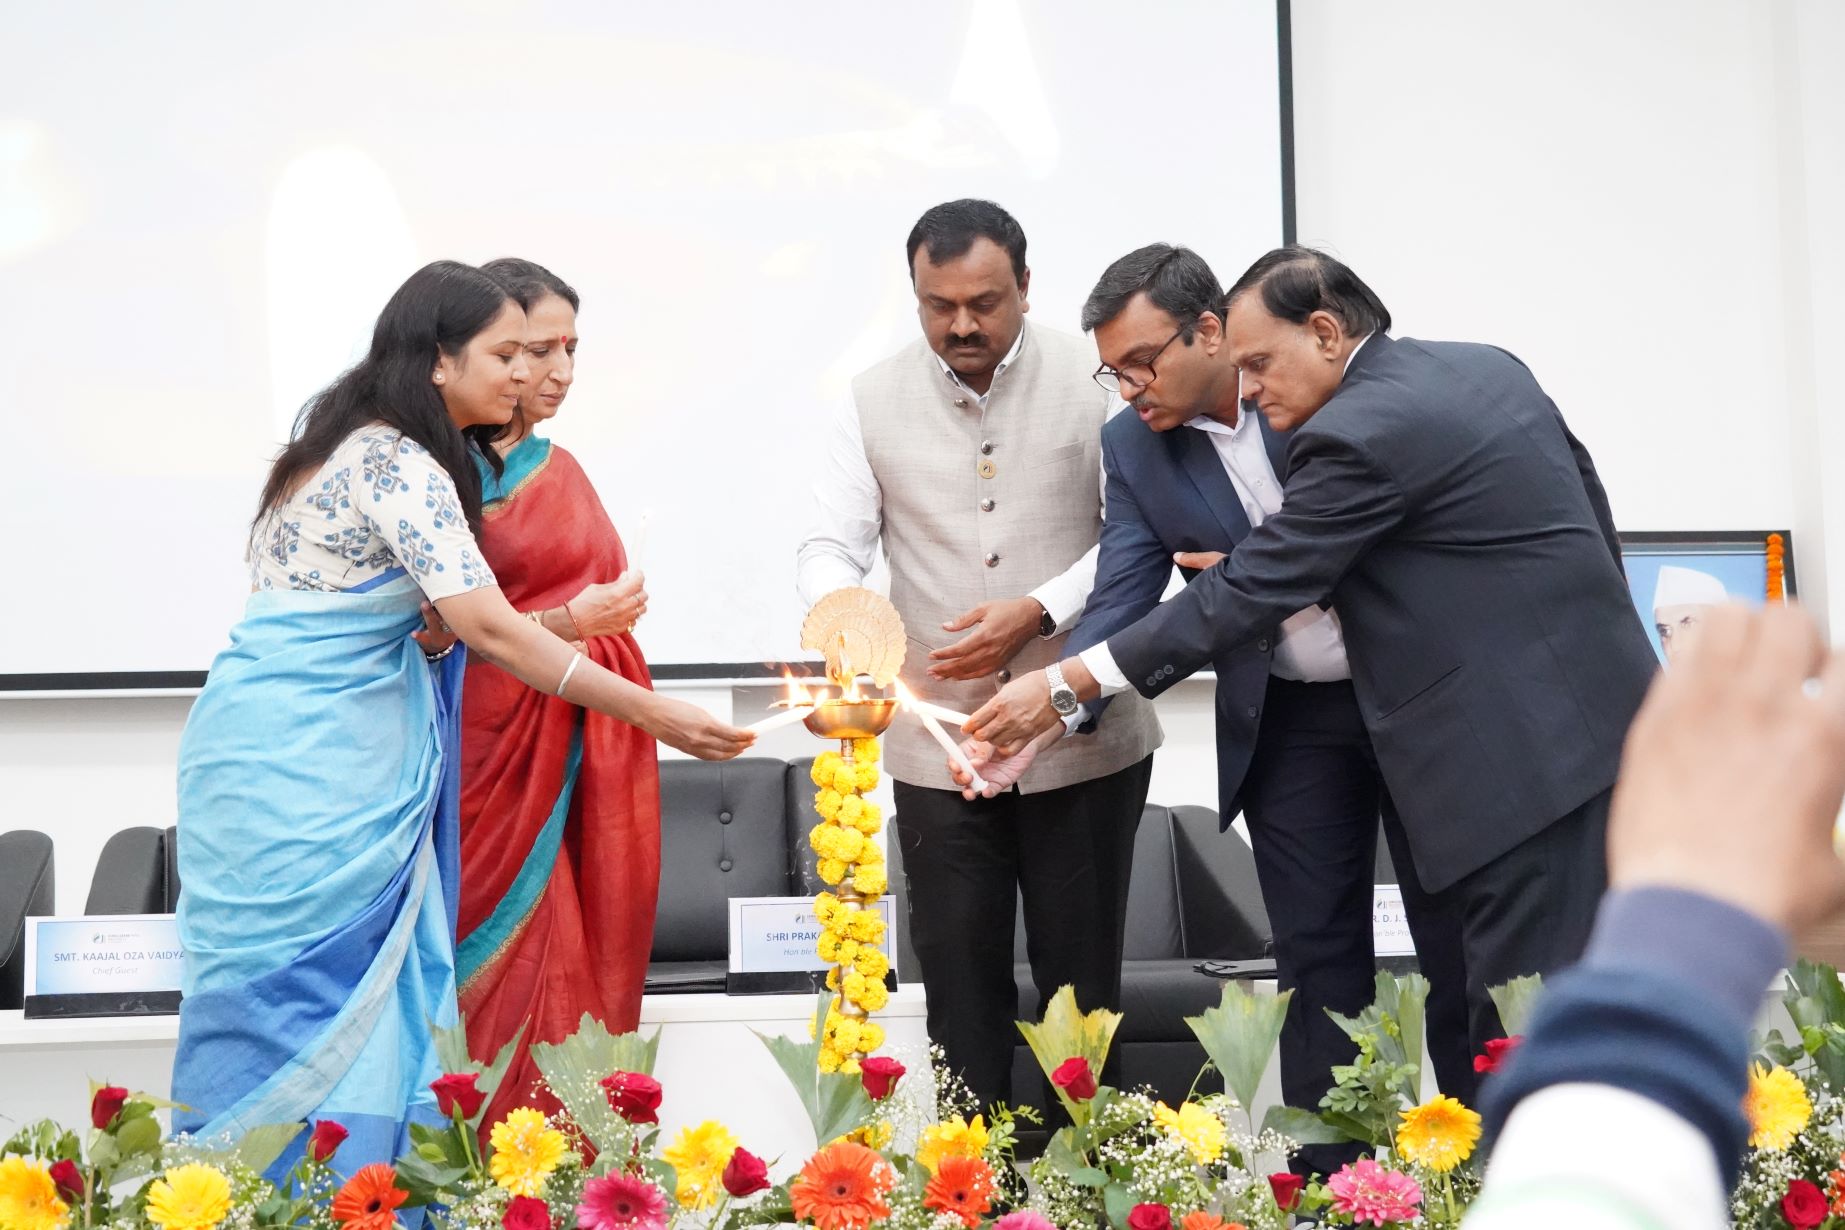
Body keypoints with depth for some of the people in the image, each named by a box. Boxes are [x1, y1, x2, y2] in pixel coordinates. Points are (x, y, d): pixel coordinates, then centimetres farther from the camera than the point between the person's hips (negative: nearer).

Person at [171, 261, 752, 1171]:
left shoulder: (350, 438, 14)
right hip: (307, 762, -9)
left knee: (358, 1000, 9)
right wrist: (654, 714, -20)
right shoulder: (400, 464, -15)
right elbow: (488, 628, -22)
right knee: (311, 997, -5)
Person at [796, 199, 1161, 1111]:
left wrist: (1040, 611, -19)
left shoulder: (1091, 379, -2)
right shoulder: (875, 401, 4)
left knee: (1081, 975, 7)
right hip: (940, 741, 2)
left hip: (1082, 734, -1)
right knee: (960, 976, 7)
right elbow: (832, 545, 1)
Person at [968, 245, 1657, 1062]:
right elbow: (1589, 506, 19)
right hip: (1606, 716, 10)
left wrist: (1065, 687, -11)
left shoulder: (1358, 434, -16)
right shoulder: (1490, 367, 12)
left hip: (1524, 756, -10)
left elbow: (1246, 594, -15)